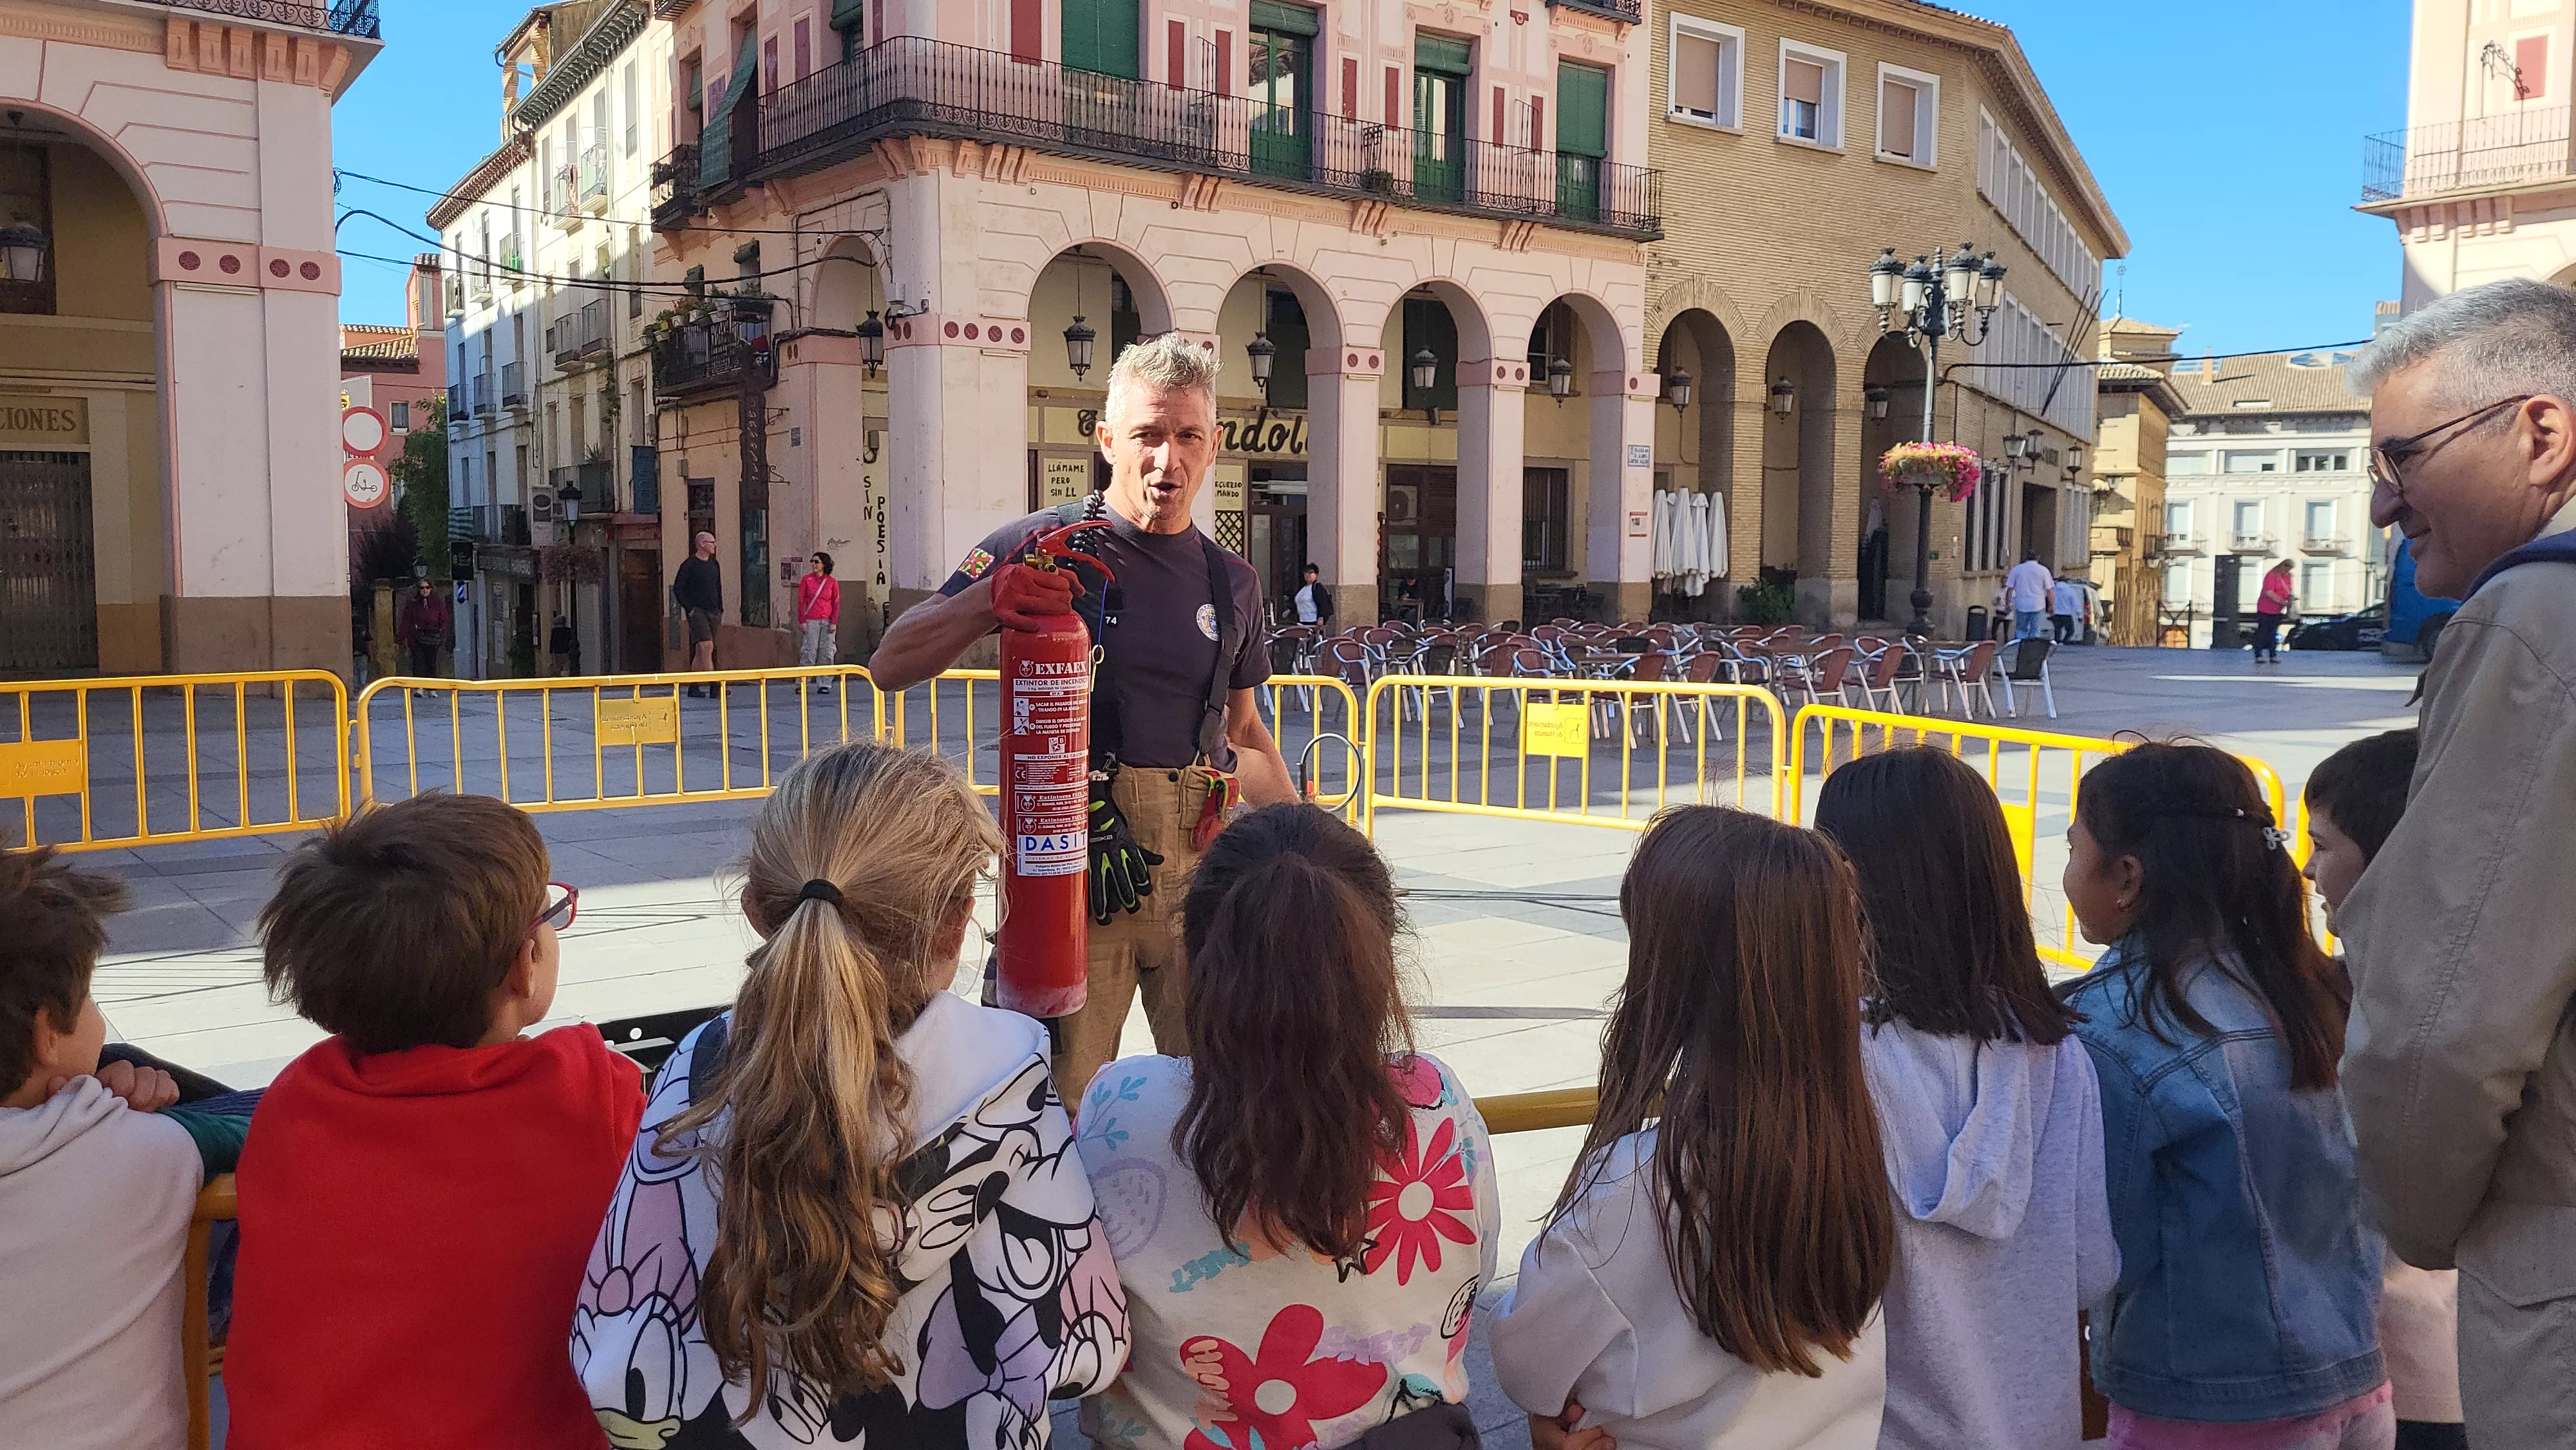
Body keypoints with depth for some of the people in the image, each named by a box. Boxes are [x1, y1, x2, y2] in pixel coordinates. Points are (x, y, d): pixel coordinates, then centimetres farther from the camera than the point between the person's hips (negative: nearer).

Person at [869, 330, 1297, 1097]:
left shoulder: (1231, 581, 12)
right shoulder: (1040, 547, -3)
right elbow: (890, 667, -7)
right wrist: (987, 601, -25)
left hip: (1200, 872, 4)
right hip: (1069, 865, -4)